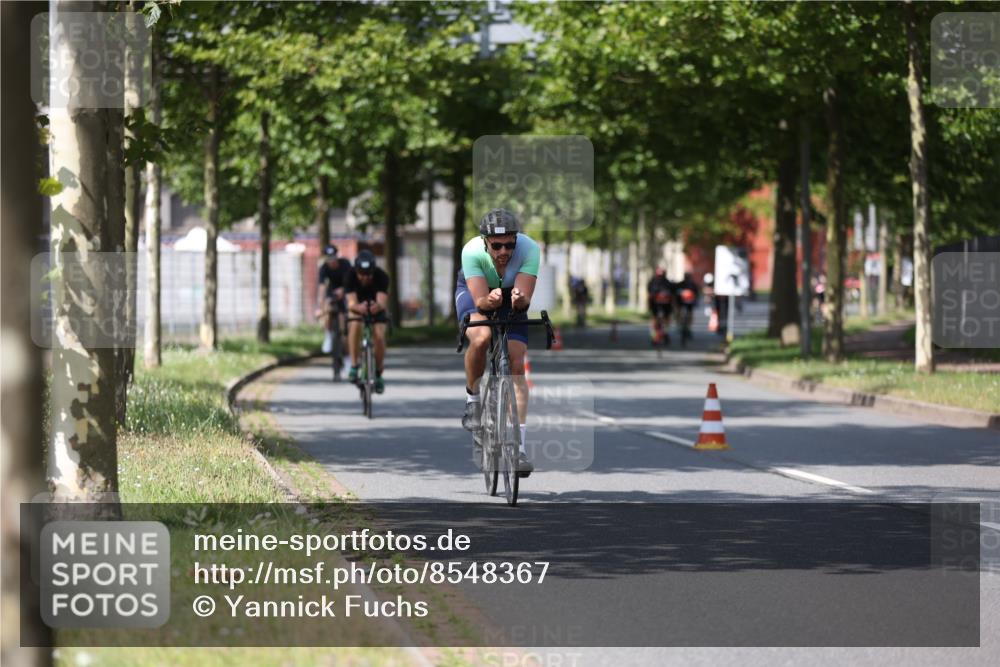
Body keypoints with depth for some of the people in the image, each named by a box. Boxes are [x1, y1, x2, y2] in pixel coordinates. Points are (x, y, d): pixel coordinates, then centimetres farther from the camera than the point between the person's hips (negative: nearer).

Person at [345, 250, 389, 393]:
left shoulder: (381, 276, -32)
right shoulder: (351, 276, -31)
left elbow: (383, 302, -43)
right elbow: (351, 303, -41)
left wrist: (379, 306, -67)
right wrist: (358, 307, -64)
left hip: (376, 307, 0)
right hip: (357, 306, 0)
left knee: (379, 336, -20)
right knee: (355, 326, -31)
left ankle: (378, 374, 0)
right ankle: (354, 365, -21)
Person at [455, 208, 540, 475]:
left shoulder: (529, 249, -33)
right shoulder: (472, 251, -35)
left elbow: (525, 300, -36)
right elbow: (480, 301, -36)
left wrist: (519, 299, -58)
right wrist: (490, 300, -58)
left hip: (511, 296, 1)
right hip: (474, 290, -1)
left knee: (516, 365, -12)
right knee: (481, 337, -34)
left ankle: (518, 447, -11)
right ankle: (472, 399, -7)